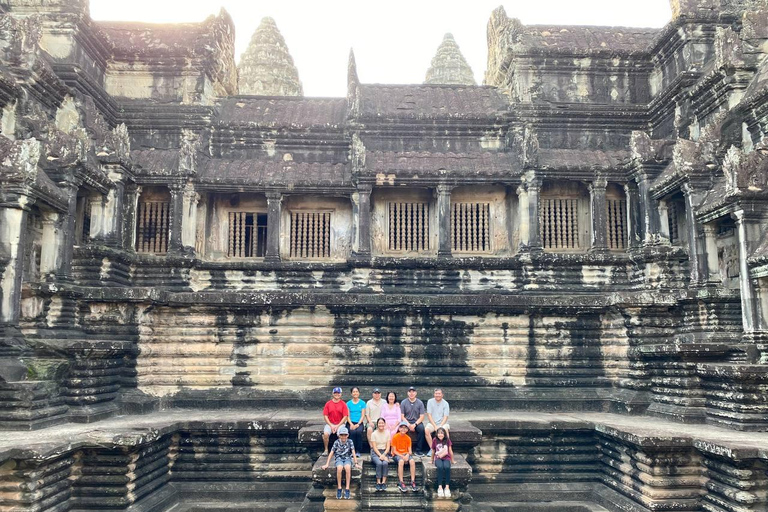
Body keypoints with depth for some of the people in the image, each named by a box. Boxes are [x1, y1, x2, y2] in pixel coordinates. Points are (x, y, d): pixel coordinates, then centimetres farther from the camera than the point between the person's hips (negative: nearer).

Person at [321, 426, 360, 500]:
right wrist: (327, 464, -6)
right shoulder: (336, 442, -3)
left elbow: (353, 452, -5)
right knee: (339, 468, -35)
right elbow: (331, 453, -2)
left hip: (347, 459, 0)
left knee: (348, 468, -35)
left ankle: (347, 489, -29)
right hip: (339, 459, 0)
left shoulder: (350, 441, -3)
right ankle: (339, 489, -22)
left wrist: (356, 463, -11)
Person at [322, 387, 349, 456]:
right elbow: (325, 416, 2)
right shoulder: (328, 403, 4)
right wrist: (331, 425, -9)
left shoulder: (343, 404, 1)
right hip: (330, 424, 1)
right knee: (325, 434, -28)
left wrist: (338, 426, -11)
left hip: (340, 424, -1)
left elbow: (345, 416, -3)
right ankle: (326, 450, -8)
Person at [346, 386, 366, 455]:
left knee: (359, 431, -32)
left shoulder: (362, 403, 8)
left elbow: (363, 416, 3)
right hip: (350, 423, 0)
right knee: (352, 432, -32)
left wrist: (358, 424, -11)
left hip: (359, 423, 0)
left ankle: (358, 451, -21)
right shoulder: (348, 403, 10)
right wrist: (351, 424, -12)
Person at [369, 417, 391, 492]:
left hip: (385, 452, 2)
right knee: (379, 463, -31)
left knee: (385, 463, -29)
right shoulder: (374, 434, -2)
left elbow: (388, 447, 1)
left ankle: (383, 482, -25)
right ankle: (378, 482, -25)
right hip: (375, 452, -2)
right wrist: (380, 455, -18)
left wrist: (383, 455, -15)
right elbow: (374, 447, -6)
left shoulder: (387, 433, 4)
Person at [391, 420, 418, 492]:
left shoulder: (408, 438, 4)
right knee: (401, 461, -37)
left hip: (406, 454, 3)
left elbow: (409, 450, 4)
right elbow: (394, 451, -8)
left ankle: (413, 482, -26)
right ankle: (401, 483, -34)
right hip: (397, 454, -3)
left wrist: (408, 455, -18)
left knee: (412, 461, -29)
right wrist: (402, 456, -19)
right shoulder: (395, 437, -6)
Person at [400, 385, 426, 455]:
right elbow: (402, 416, 0)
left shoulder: (420, 403, 2)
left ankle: (418, 450, -21)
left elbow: (422, 417, -1)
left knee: (421, 428, -33)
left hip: (417, 422, 0)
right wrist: (409, 425, -15)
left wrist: (414, 424, -16)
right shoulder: (404, 402, 2)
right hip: (406, 422, 0)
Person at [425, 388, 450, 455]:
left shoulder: (445, 403, -1)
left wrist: (440, 426, -20)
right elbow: (429, 415, -4)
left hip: (442, 423, -1)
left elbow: (445, 417, -5)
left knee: (445, 430, -34)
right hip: (432, 423, 1)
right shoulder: (430, 401, 0)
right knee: (426, 430, -30)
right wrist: (435, 426, -15)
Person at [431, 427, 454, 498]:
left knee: (447, 467, -34)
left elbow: (450, 451, 10)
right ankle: (440, 487, -35)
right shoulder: (435, 441, 2)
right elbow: (433, 452, 13)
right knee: (440, 467, -35)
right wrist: (432, 461, 22)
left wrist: (452, 460, 16)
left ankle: (447, 487, -32)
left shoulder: (447, 440, 2)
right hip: (438, 458, 0)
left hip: (446, 458, 0)